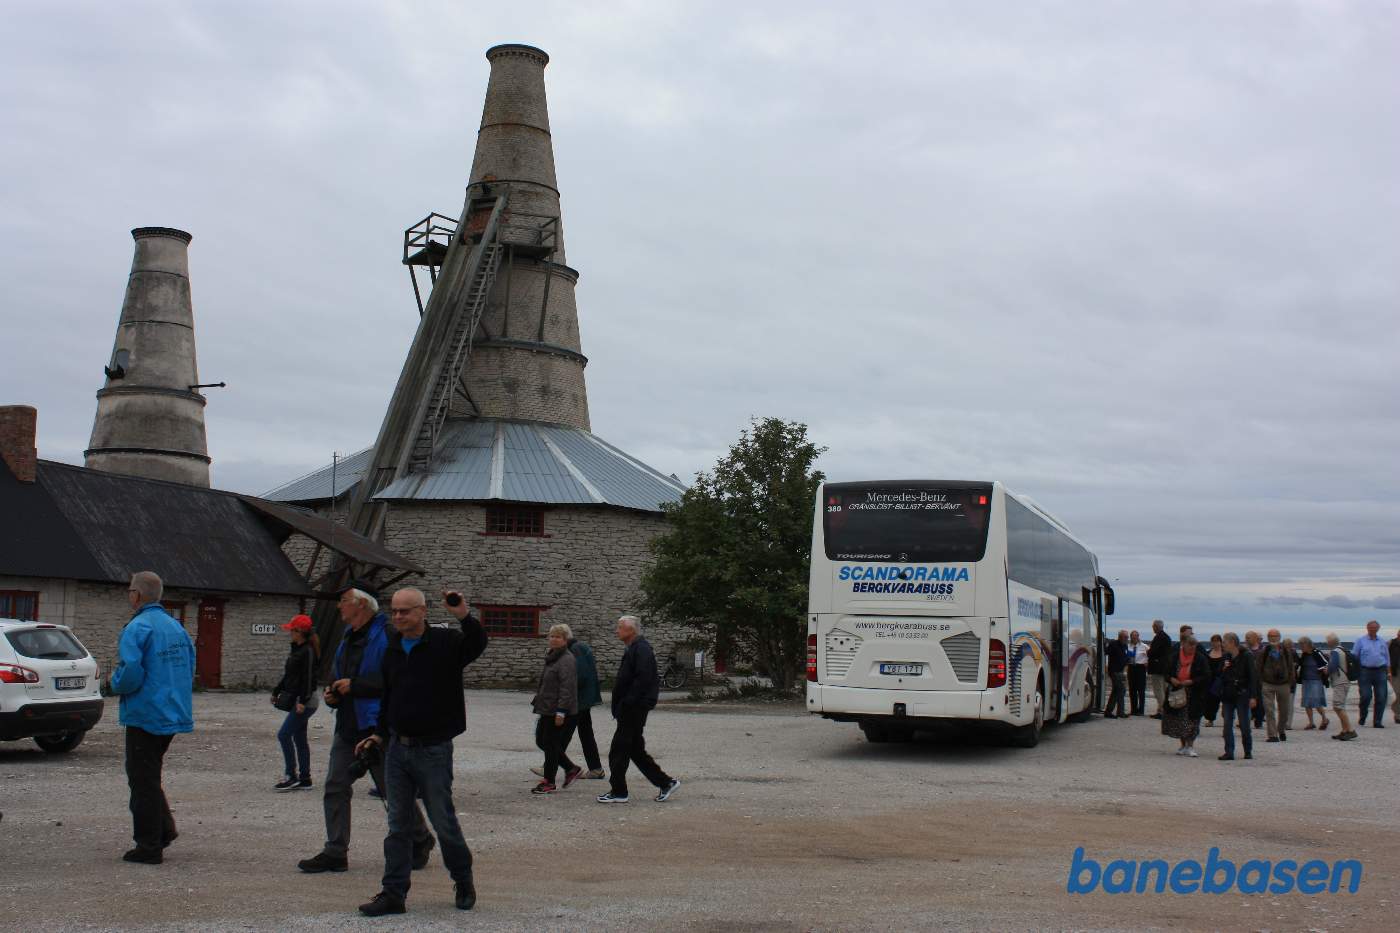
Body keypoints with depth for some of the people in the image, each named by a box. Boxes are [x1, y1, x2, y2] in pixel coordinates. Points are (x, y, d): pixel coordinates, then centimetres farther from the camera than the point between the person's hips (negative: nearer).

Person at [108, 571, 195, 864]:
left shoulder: (137, 628, -15)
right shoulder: (176, 627, 11)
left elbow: (131, 675, -23)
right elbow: (190, 670, 13)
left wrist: (114, 683, -3)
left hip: (146, 716, -8)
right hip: (174, 715, 8)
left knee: (143, 780, 0)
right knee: (150, 777, 22)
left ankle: (149, 846, 4)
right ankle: (164, 829, 17)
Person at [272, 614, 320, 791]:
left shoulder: (308, 651, -16)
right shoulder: (296, 649, 14)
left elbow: (308, 677, -20)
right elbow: (288, 675, 23)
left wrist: (302, 701, -24)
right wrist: (276, 691, 22)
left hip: (305, 701, -10)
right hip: (297, 700, 10)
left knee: (284, 735, -11)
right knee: (299, 738, 11)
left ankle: (291, 776, -7)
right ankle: (304, 777, 16)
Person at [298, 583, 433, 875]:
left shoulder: (387, 635, -14)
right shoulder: (347, 638, 16)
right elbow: (338, 676, 28)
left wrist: (354, 686, -21)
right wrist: (332, 694, 6)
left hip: (378, 728, -8)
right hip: (347, 727, 8)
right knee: (335, 788, 3)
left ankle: (421, 842, 22)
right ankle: (335, 852, 9)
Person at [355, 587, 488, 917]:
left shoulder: (446, 642, -8)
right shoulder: (393, 649, 11)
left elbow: (477, 645, -29)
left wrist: (464, 616, -44)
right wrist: (379, 734, 16)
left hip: (433, 750, -5)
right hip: (397, 749, 6)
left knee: (443, 821, 4)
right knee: (398, 824, 7)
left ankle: (463, 882, 24)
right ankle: (394, 893, 12)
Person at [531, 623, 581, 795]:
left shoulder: (566, 660, -16)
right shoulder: (552, 657, 16)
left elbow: (567, 688, -23)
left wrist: (561, 711, -26)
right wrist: (538, 700, 26)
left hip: (559, 712, -10)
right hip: (548, 710, 10)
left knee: (551, 744, -2)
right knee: (542, 740, 14)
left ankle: (549, 782, 9)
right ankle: (571, 769, 23)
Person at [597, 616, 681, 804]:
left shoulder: (641, 649, -14)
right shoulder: (634, 649, 18)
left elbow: (643, 679, -25)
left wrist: (627, 702, -24)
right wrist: (620, 707, 17)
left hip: (633, 710, -10)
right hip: (631, 710, 10)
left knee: (618, 751, -5)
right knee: (636, 751, 13)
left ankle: (619, 792, 2)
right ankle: (665, 783, 18)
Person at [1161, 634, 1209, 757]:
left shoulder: (1200, 658, -5)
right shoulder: (1174, 656, 2)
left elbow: (1206, 677, -7)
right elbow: (1166, 672, 11)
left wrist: (1192, 682, -18)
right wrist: (1171, 679, -11)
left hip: (1194, 695, -3)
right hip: (1176, 693, 3)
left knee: (1191, 720, -6)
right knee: (1179, 721, 8)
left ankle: (1190, 747, 2)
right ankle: (1183, 746, 22)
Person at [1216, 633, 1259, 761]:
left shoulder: (1246, 656, -6)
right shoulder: (1224, 657, 10)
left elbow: (1253, 677, -8)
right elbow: (1220, 676, 15)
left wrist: (1253, 696, -13)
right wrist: (1223, 669, -8)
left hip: (1242, 696, -5)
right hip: (1227, 696, 5)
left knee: (1244, 725, 1)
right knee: (1227, 725, -1)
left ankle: (1248, 751, 15)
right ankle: (1229, 752, 1)